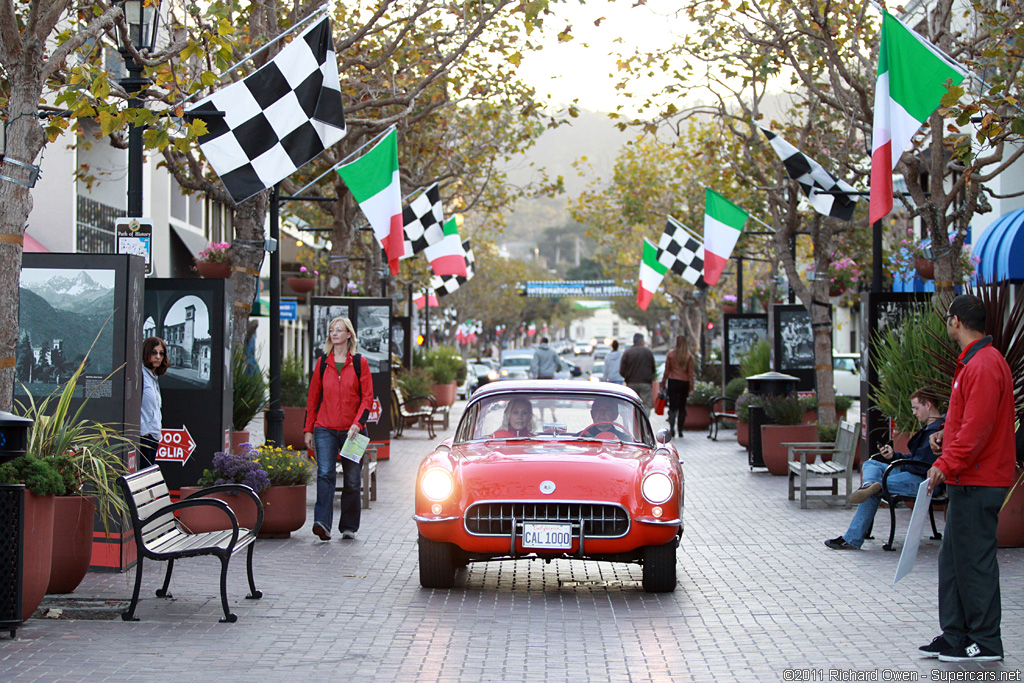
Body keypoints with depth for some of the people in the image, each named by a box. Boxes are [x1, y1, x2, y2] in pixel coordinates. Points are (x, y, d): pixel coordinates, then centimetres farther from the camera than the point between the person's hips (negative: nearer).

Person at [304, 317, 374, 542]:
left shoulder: (359, 363, 4)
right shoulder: (322, 363, 9)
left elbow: (367, 397, 0)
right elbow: (313, 397, 12)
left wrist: (357, 424, -13)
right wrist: (308, 429, 8)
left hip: (351, 430, 0)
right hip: (325, 429, 0)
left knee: (352, 480, 5)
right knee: (325, 474, -16)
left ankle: (349, 526, 18)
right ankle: (322, 523, -25)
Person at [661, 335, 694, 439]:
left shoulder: (670, 354, -1)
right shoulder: (689, 356, -1)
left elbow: (667, 371, 1)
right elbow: (690, 373, -1)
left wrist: (663, 383, 9)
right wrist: (691, 387, 2)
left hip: (673, 382, -1)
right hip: (684, 383, 1)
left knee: (673, 407, -3)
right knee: (682, 407, 12)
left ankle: (671, 429, -20)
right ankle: (680, 431, 15)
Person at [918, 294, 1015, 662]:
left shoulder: (983, 366, -18)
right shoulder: (977, 362, 16)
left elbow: (978, 428, -24)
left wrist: (947, 464, -23)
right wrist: (948, 435, 18)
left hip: (978, 484, -11)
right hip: (969, 482, 11)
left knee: (975, 562, -4)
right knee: (953, 560, 13)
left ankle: (986, 642, 4)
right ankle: (955, 638, 19)